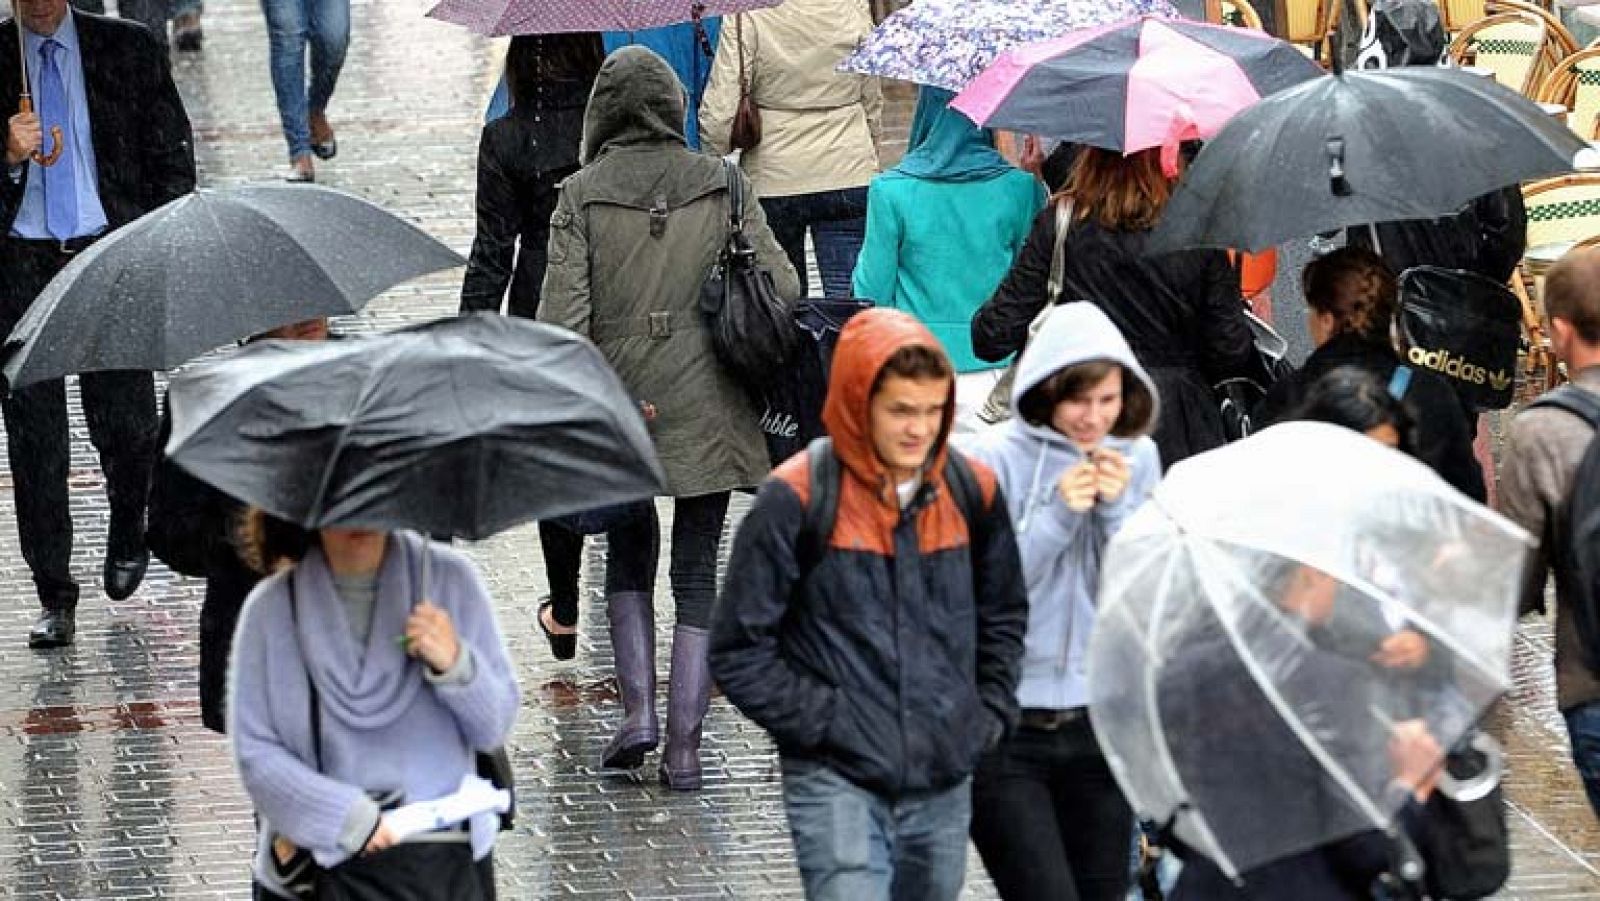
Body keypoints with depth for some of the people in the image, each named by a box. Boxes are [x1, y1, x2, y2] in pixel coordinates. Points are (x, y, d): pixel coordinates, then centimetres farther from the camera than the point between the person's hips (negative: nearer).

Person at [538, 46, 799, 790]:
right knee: (699, 574, 6)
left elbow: (563, 316, -10)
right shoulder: (721, 185, -1)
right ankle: (683, 746, 3)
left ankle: (638, 710, 7)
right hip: (708, 411, 0)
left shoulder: (582, 197, -5)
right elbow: (782, 288, -1)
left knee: (628, 558, 20)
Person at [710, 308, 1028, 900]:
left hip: (944, 784, 5)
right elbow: (739, 652, -5)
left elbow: (1004, 615, 22)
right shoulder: (796, 500, -9)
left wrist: (990, 713, 10)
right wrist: (823, 721, -11)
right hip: (836, 784, -5)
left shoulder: (972, 491, 5)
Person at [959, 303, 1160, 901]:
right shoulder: (996, 458, -8)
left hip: (1101, 720, 5)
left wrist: (1116, 510, -12)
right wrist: (1058, 513, -19)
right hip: (1007, 727, -5)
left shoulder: (1137, 459, 5)